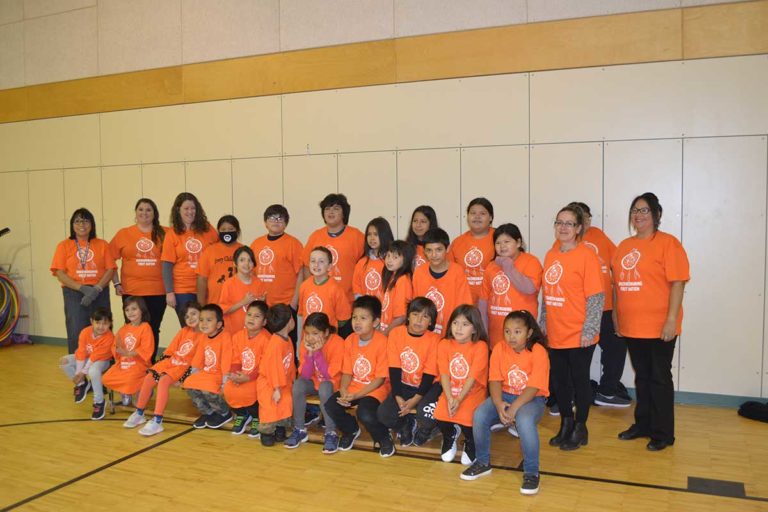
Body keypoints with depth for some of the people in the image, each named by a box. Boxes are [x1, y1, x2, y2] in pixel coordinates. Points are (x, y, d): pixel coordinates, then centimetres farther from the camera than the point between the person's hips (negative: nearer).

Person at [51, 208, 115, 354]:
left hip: (99, 294, 1)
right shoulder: (64, 246, 8)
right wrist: (83, 288, -13)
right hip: (74, 294, -1)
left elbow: (110, 269, 3)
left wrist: (96, 289, -12)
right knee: (77, 334, -7)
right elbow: (59, 273, 0)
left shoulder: (102, 245, 10)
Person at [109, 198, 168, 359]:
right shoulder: (123, 234, 6)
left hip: (158, 291, 0)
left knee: (153, 330, 8)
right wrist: (116, 283, 2)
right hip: (131, 291, 0)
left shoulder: (164, 234, 4)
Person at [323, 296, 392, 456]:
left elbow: (380, 378, -15)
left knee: (365, 414, -31)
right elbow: (347, 372, 4)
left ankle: (384, 438, 3)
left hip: (375, 390, -6)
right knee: (330, 405, -16)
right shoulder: (350, 340, 0)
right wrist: (343, 392, -14)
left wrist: (356, 395, -19)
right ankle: (351, 430, 15)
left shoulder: (382, 342, -17)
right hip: (353, 387, 6)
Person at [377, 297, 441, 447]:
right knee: (383, 414, -18)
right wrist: (397, 396, -16)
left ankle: (423, 431, 8)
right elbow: (394, 368, -9)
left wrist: (415, 399, -20)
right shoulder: (396, 333, -10)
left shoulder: (434, 340, -15)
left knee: (425, 413, -31)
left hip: (428, 385, -2)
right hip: (404, 385, 3)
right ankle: (407, 426, 16)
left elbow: (429, 374, -14)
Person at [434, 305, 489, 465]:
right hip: (450, 393, 3)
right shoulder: (444, 345, 0)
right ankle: (451, 434, 17)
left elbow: (473, 377, -15)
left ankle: (470, 442, 12)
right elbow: (444, 374, -6)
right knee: (440, 415, -21)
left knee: (467, 419, -26)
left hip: (472, 394, -3)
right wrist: (449, 398, -18)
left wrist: (459, 399, -21)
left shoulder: (480, 346, -10)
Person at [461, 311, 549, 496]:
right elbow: (495, 380, -6)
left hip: (532, 398, -4)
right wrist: (499, 404, -23)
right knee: (479, 415, -22)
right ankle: (483, 462, 4)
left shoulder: (538, 352, -17)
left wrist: (514, 408, -30)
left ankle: (531, 472, -14)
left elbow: (534, 387, -22)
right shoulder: (499, 348, -5)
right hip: (505, 395, 4)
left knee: (524, 420, -37)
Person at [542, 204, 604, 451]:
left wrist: (589, 331, -17)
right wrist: (543, 324, 14)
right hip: (555, 335, 6)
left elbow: (596, 297, -14)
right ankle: (566, 425, 32)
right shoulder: (551, 255, 8)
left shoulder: (586, 255, -11)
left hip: (579, 336, -6)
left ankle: (580, 429, 24)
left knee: (580, 380, 8)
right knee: (559, 380, 14)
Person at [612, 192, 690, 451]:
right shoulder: (625, 246, 10)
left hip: (658, 327, -6)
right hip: (631, 326, 6)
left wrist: (671, 320, -18)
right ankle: (642, 424, 30)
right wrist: (616, 316, 14)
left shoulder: (668, 243, -9)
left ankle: (662, 433, 17)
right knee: (641, 377, 17)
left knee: (660, 379, 5)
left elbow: (677, 283, -13)